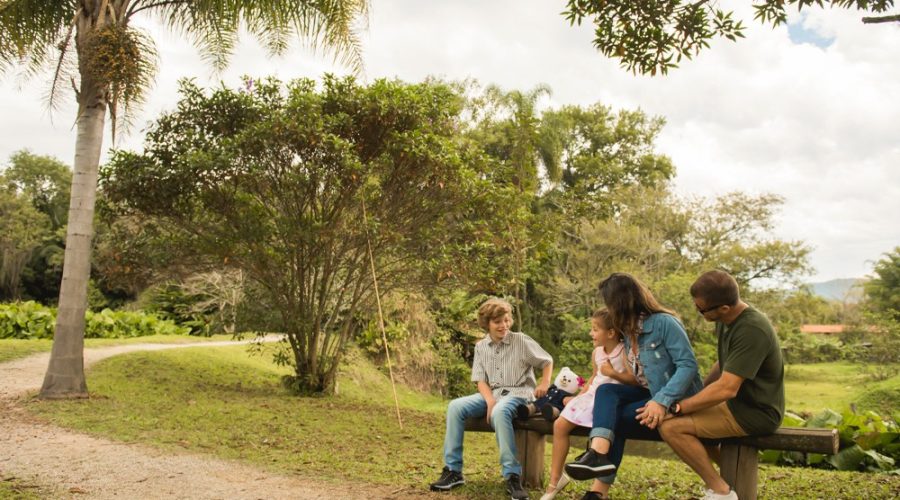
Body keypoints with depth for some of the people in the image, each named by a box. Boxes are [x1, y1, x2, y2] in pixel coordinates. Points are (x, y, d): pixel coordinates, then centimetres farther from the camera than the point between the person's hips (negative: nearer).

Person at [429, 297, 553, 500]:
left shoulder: (522, 341, -3)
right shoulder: (481, 346, 8)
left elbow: (547, 361, 8)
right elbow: (481, 380, 5)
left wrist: (545, 383, -10)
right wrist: (490, 400, -15)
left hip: (518, 393, -5)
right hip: (492, 394, 5)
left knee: (500, 412, -40)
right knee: (455, 406, -20)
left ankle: (513, 475, -32)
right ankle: (453, 470, -14)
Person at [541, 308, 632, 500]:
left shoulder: (625, 352, -11)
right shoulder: (596, 353, 11)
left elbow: (636, 380, -15)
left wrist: (614, 374, -27)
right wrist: (581, 395, 13)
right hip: (592, 396, 7)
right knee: (560, 425, -4)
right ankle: (555, 479, 5)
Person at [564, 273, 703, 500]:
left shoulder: (664, 322, -14)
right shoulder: (631, 330, 11)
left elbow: (688, 364, -22)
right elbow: (639, 376, 11)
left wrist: (662, 401, -30)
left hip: (677, 401, -7)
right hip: (649, 394, 7)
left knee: (617, 418, -20)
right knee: (606, 390, -17)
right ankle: (598, 452, -34)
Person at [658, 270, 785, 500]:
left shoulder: (752, 330, -26)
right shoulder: (727, 320, 2)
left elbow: (726, 388, -29)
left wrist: (677, 407, -23)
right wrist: (697, 396, 7)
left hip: (755, 412, -10)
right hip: (738, 401, 10)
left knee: (671, 426, -19)